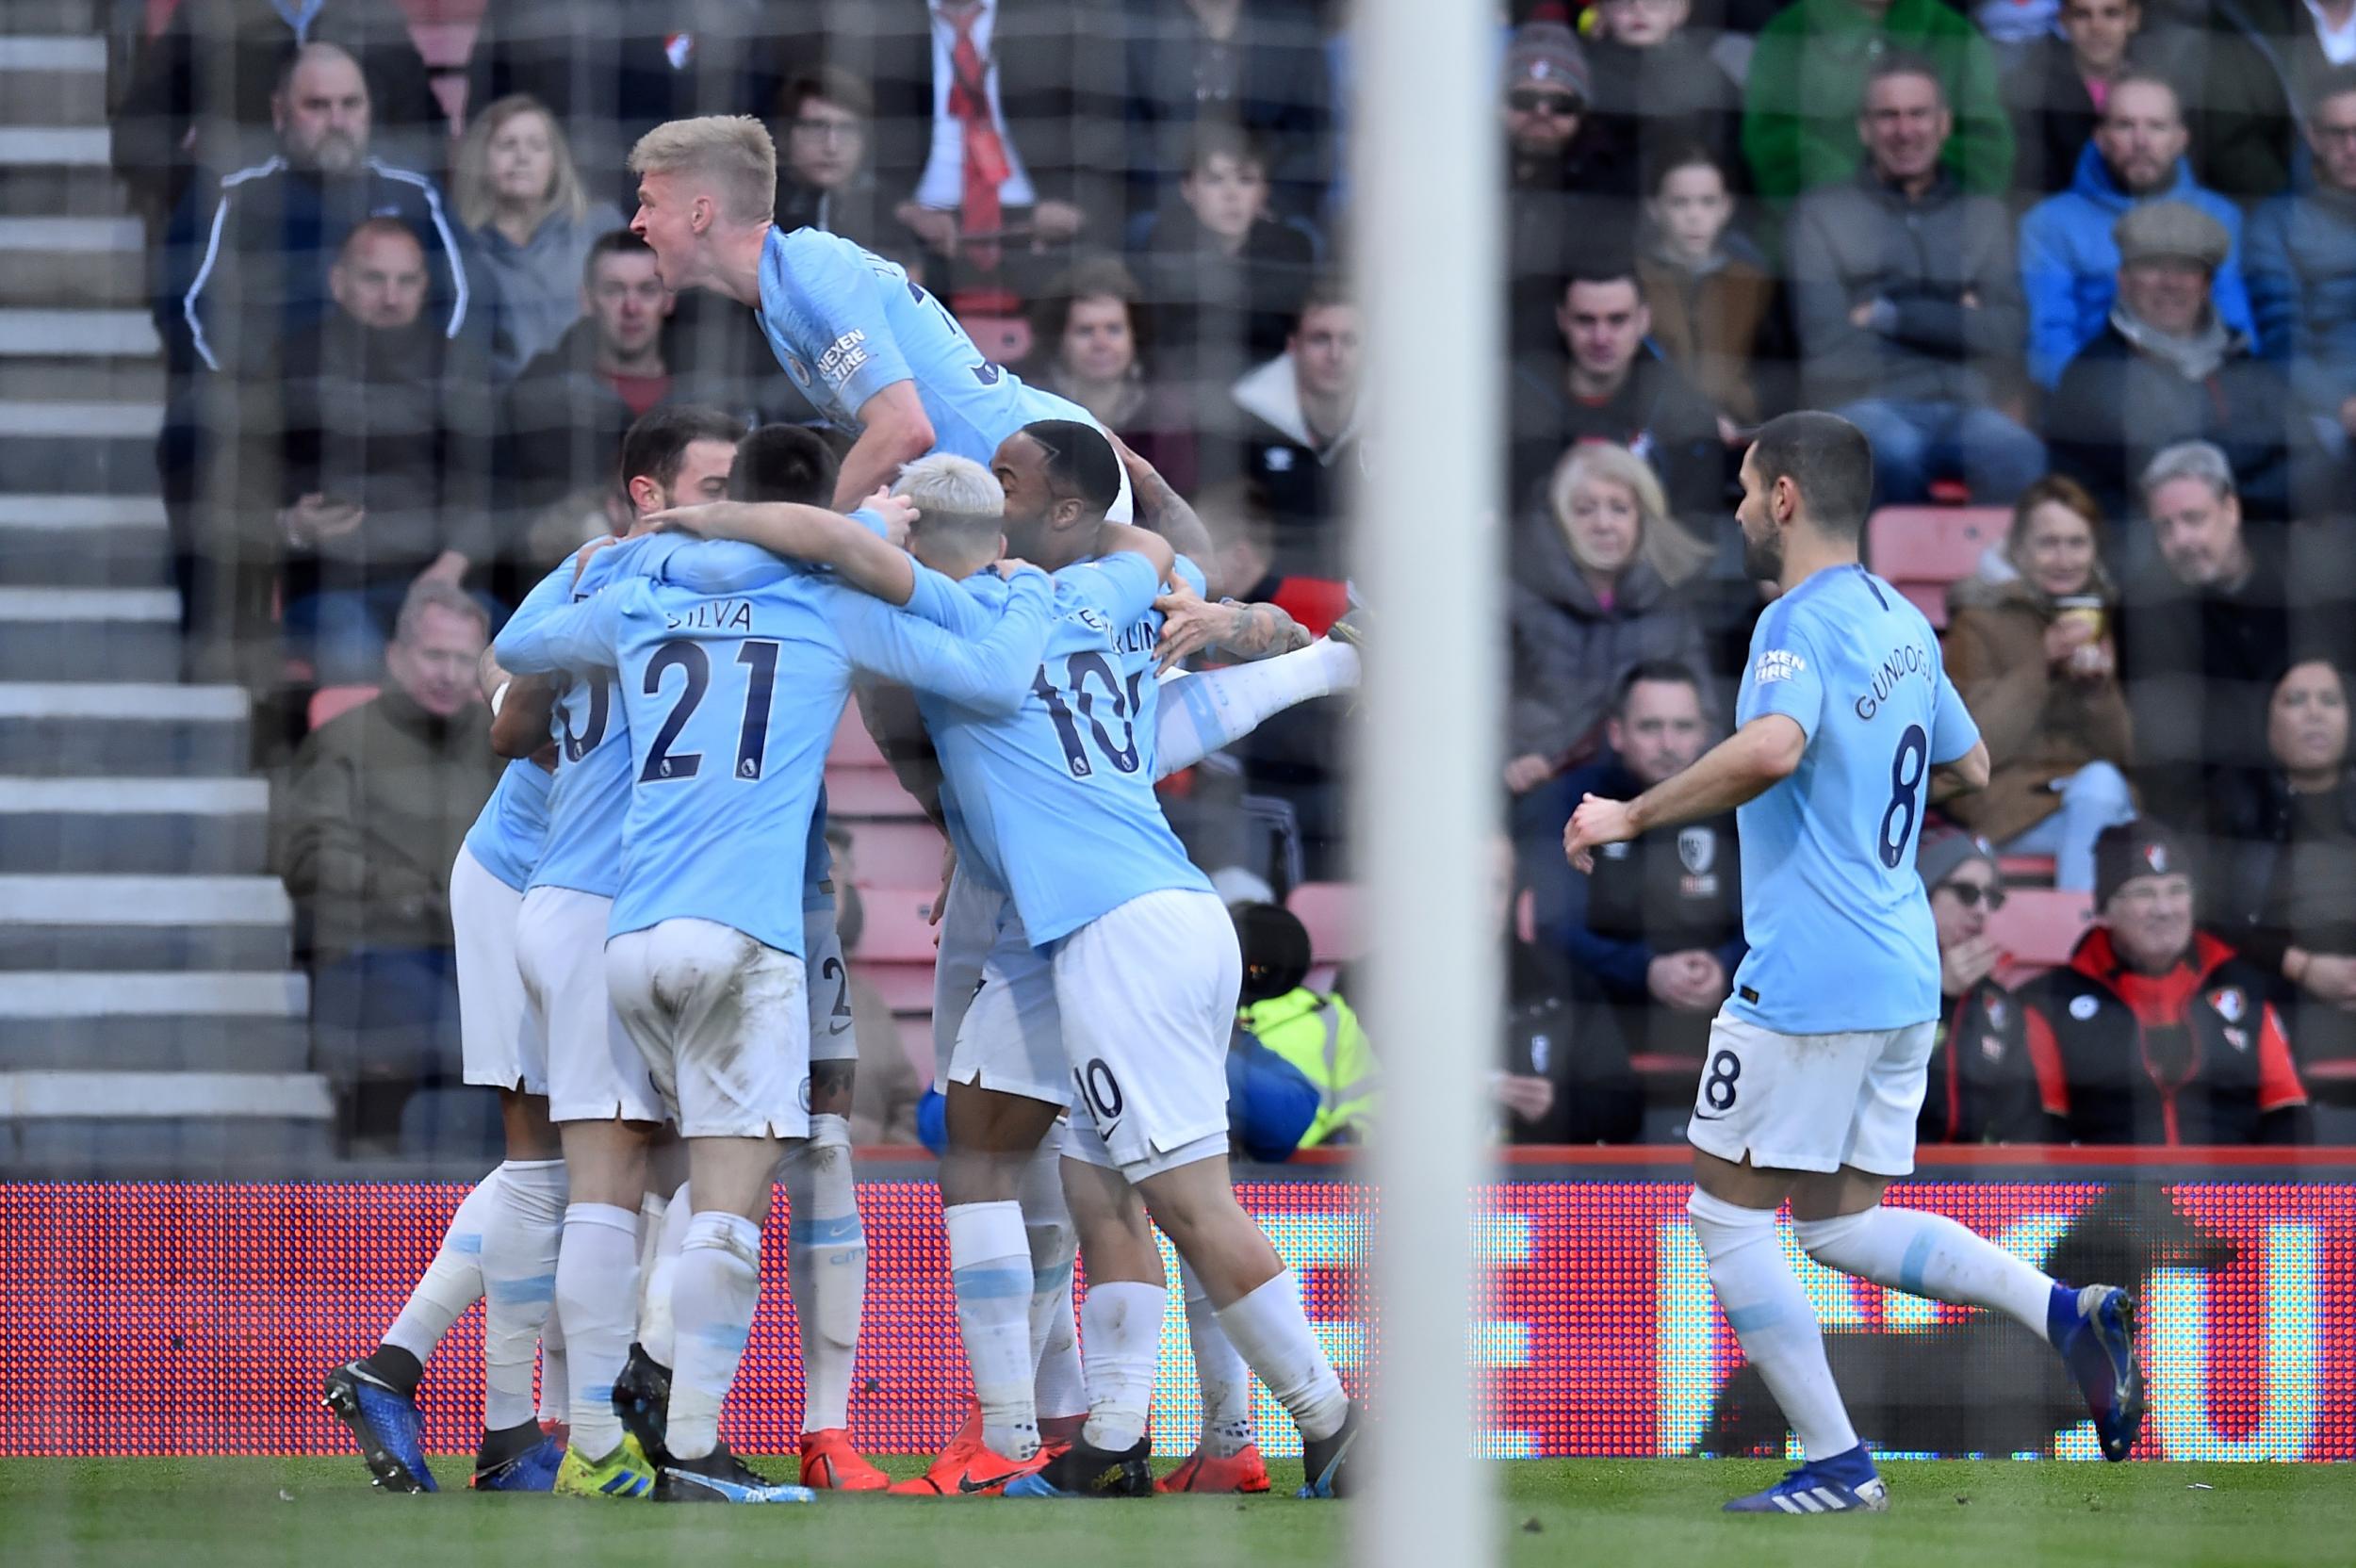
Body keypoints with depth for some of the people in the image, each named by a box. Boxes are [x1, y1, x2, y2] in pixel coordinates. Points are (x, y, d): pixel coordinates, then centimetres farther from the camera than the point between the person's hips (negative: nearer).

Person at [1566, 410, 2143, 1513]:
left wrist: (1630, 818, -23)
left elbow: (1770, 748, -33)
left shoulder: (1801, 625, -14)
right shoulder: (1901, 623, 14)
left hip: (1807, 982, -9)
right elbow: (1968, 768, 27)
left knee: (1728, 1216, 3)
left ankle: (1837, 1465, 1)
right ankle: (2067, 1312, -4)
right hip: (1904, 977, 9)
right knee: (1841, 1222, 15)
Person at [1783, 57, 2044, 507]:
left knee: (2017, 453, -34)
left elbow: (2004, 334, 7)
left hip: (1966, 408, 2)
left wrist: (1890, 315, -1)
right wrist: (1950, 322, 4)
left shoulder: (1985, 215, 22)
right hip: (1866, 406, -2)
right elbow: (1827, 336, 0)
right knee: (1897, 449, -39)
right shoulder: (1820, 213, 14)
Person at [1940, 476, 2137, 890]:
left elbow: (2123, 750, 12)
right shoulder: (1981, 622, 3)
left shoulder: (2102, 617, 14)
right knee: (2097, 786, -32)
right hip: (2010, 806, -3)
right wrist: (2043, 663, -14)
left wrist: (2099, 685, -8)